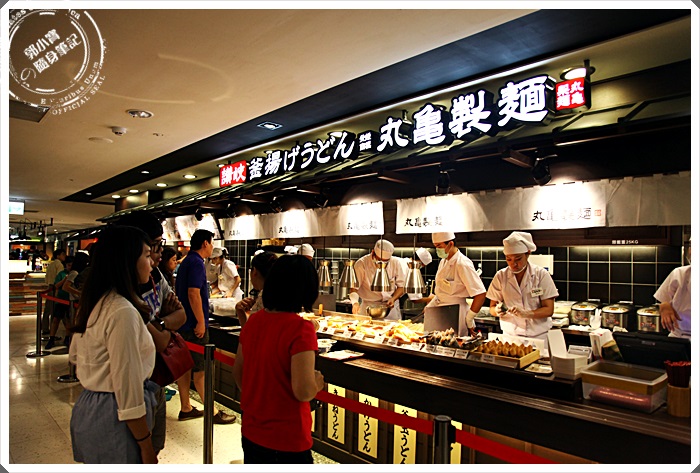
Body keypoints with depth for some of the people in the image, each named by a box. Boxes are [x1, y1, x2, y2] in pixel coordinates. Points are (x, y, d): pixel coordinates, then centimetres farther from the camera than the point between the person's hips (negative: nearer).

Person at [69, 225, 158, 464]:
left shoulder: (92, 303, 4)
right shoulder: (123, 311, -25)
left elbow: (75, 355, 18)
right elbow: (127, 388, -24)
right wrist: (146, 447, -17)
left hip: (88, 406, 9)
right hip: (112, 416, -9)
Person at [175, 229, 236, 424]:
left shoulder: (186, 262, 15)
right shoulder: (197, 263, -16)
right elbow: (193, 293, -24)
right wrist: (201, 322, -21)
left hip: (184, 323, 10)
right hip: (195, 324, -10)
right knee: (200, 369, -3)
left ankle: (185, 408, 23)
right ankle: (212, 412, 6)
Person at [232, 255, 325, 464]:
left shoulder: (253, 321, -2)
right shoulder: (300, 328, -23)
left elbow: (238, 372, 9)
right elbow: (303, 391, -26)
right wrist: (318, 382, -6)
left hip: (250, 434, 6)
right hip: (286, 442, -6)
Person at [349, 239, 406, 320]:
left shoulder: (396, 263, -6)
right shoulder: (361, 264, -14)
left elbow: (401, 286, 2)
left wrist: (393, 299, -15)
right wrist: (355, 302, -33)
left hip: (390, 307, 2)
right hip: (368, 307, -2)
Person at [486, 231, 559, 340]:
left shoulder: (541, 274, -2)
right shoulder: (500, 276, 2)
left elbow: (549, 310, -5)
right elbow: (492, 308, 5)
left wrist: (526, 313, -22)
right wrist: (497, 311, -17)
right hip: (510, 336, 1)